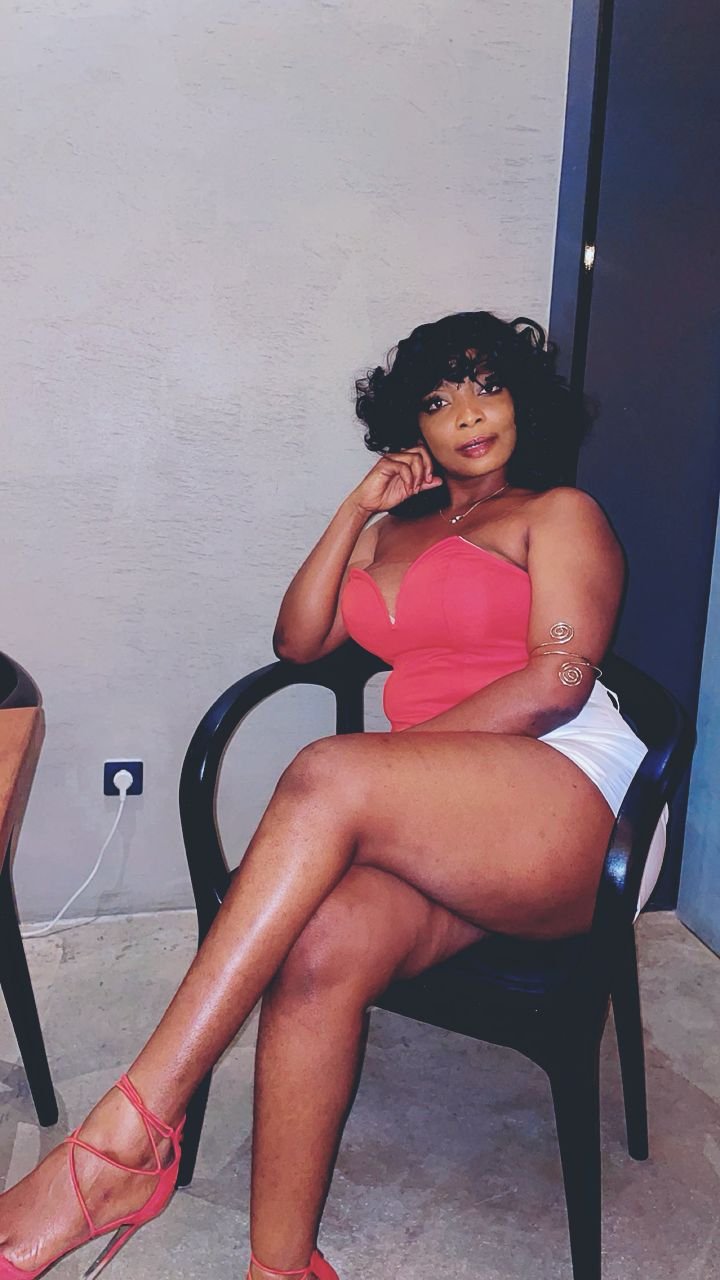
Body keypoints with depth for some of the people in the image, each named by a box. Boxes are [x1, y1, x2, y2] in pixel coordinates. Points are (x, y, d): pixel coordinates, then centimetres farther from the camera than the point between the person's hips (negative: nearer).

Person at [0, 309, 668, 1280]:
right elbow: (298, 642, 17)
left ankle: (124, 1140, -33)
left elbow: (557, 682, -5)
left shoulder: (559, 511, 11)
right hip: (431, 829, 5)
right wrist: (356, 512, 10)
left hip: (565, 803, -4)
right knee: (320, 949, -30)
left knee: (326, 777, -34)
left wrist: (375, 769, -11)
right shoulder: (393, 533, 28)